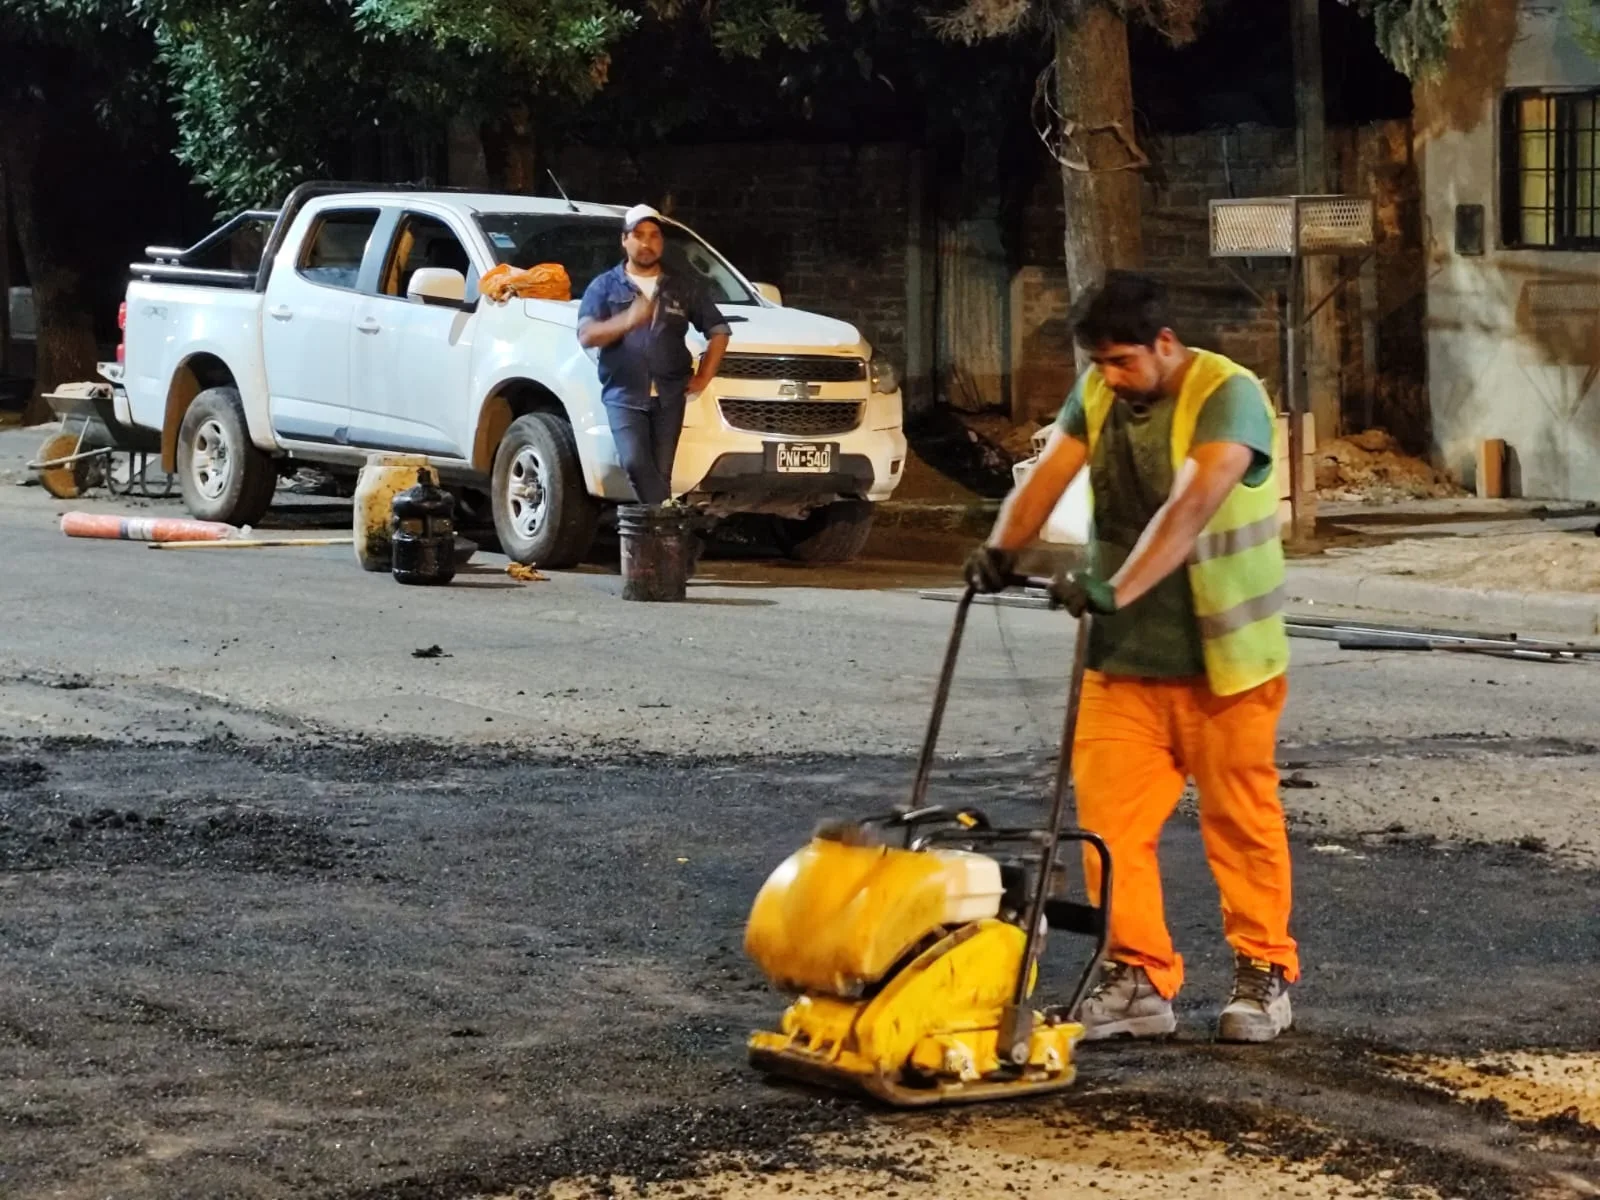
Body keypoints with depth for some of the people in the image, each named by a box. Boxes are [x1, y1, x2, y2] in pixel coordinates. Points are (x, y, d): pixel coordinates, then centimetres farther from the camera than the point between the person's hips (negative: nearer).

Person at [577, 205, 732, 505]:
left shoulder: (684, 287, 14)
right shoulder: (604, 286, 8)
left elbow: (718, 331, 19)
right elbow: (586, 336, -6)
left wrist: (703, 378, 7)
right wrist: (627, 321, -24)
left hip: (669, 396, 2)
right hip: (623, 395, -2)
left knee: (660, 472, -1)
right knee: (635, 463, -21)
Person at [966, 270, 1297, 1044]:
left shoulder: (1228, 396, -17)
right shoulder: (1097, 393, 4)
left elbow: (1190, 506, -31)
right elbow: (1048, 474, -9)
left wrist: (1117, 589, -41)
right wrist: (1002, 548, -26)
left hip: (1220, 659, -5)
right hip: (1124, 659, 5)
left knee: (1240, 821, 5)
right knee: (1109, 814, 0)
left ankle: (1264, 973, 19)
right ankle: (1139, 977, 7)